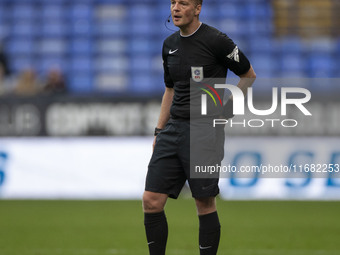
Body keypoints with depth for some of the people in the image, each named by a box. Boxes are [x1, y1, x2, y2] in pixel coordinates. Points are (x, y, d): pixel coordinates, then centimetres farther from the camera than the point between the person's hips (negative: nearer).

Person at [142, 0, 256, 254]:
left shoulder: (216, 40, -9)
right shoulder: (170, 44, 11)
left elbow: (249, 75, 2)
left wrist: (225, 108, -4)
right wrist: (159, 131, 18)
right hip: (173, 127, 6)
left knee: (205, 205, -1)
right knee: (151, 201, -1)